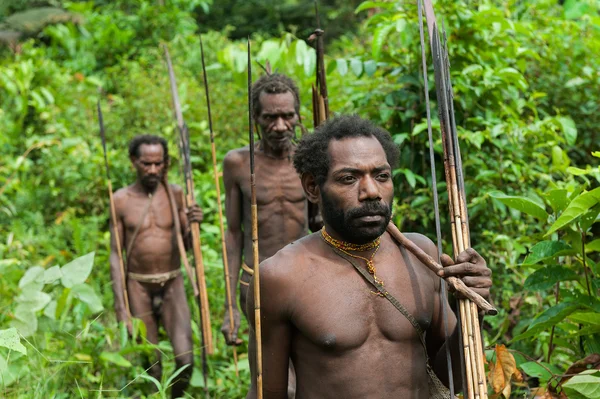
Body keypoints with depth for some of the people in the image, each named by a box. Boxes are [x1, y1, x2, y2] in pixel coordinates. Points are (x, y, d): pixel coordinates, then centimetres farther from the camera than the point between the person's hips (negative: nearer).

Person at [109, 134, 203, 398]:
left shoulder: (176, 194, 0)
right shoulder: (121, 200, -5)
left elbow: (188, 246, 7)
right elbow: (115, 254, -2)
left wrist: (192, 225, -16)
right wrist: (120, 306, -8)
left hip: (172, 284, 1)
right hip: (138, 287, -1)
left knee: (185, 360, -9)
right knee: (151, 369, 4)